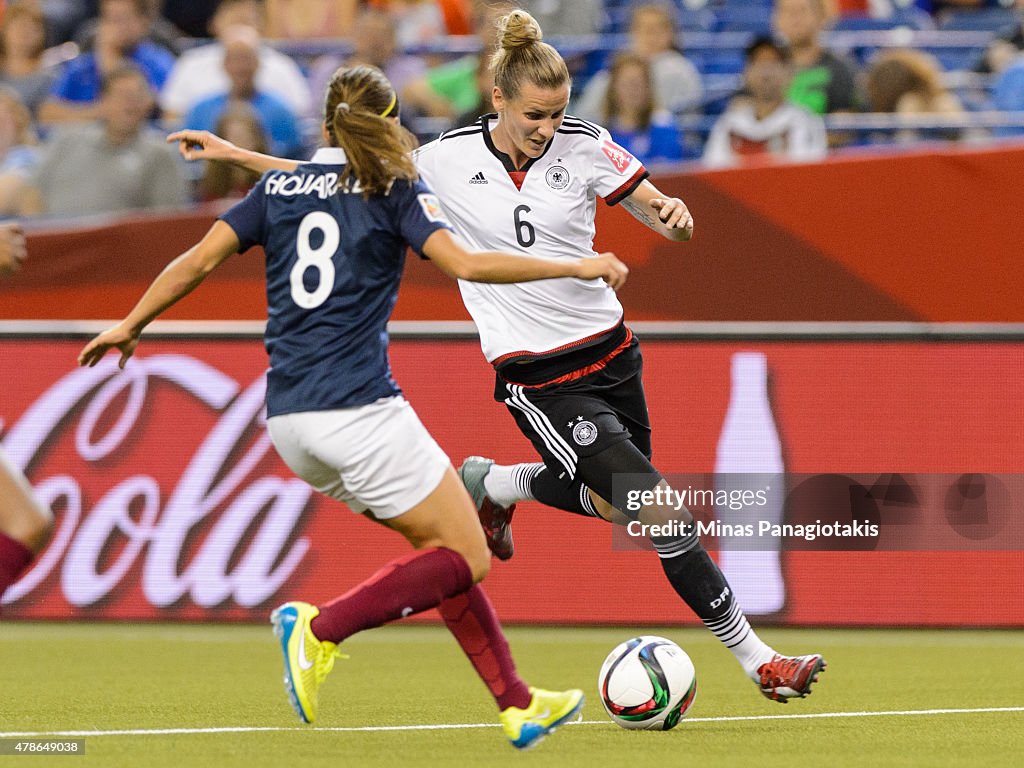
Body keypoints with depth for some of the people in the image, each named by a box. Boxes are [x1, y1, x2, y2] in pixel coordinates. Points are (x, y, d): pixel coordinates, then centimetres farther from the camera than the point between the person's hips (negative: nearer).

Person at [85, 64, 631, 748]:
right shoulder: (395, 189, 0)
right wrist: (572, 266, -7)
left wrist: (130, 326, 19)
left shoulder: (279, 188, 14)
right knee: (467, 559, 0)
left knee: (441, 544, 16)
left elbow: (199, 260, 8)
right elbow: (466, 264, -13)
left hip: (289, 421, 7)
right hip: (358, 406, -7)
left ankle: (517, 704, 12)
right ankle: (321, 628, -14)